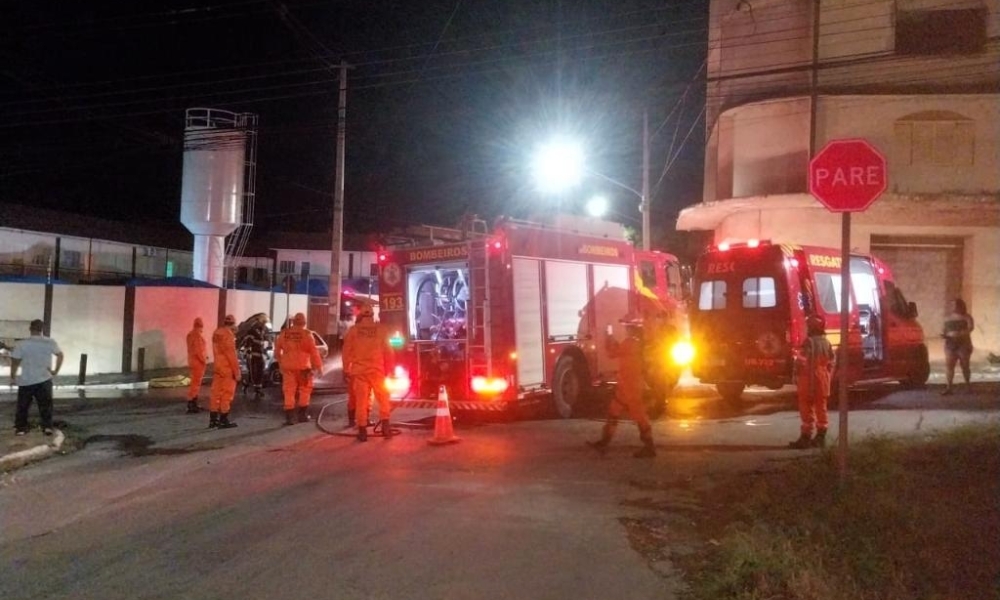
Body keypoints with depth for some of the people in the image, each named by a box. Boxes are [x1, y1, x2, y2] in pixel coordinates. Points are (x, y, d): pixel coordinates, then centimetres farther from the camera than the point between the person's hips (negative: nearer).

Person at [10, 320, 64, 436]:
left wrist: (13, 377, 6)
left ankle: (20, 428, 18)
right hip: (44, 380, 1)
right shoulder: (50, 342, -3)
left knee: (23, 405, 13)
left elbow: (15, 362, -7)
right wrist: (56, 371, 13)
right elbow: (60, 355, 6)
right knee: (45, 405, 10)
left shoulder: (21, 344, -11)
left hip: (26, 381, -1)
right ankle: (47, 427, 7)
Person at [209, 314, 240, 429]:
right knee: (226, 395, -2)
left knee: (216, 393, 11)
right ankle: (223, 420, 2)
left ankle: (213, 420, 16)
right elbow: (231, 354, -19)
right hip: (228, 369, -8)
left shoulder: (216, 333, 9)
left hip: (218, 368, 8)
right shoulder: (228, 334, -17)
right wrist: (236, 371, -15)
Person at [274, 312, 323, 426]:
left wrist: (280, 362, 27)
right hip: (302, 367, -2)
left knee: (289, 392, 5)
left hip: (287, 367, 3)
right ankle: (303, 415, 16)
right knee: (304, 391, 13)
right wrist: (319, 366, -2)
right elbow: (314, 351, -9)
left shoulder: (284, 333, 4)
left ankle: (289, 418, 2)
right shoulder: (306, 334, -7)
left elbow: (277, 350, 13)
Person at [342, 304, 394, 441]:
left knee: (361, 400, 3)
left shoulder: (353, 330, 1)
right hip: (376, 369, 0)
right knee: (383, 398, 12)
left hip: (359, 370, 0)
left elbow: (346, 351, 3)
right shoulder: (380, 329, 1)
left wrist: (346, 369, 10)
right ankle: (385, 425, 7)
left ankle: (362, 430, 4)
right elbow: (388, 351, 5)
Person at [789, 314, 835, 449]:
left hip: (809, 379, -7)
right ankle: (821, 437, 16)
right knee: (821, 407, 12)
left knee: (807, 409, -4)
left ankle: (805, 438, -3)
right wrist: (828, 380, 18)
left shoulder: (809, 342, -15)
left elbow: (802, 362, -20)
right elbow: (831, 363, 13)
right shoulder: (826, 342, 10)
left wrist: (797, 377, -11)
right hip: (823, 379, 8)